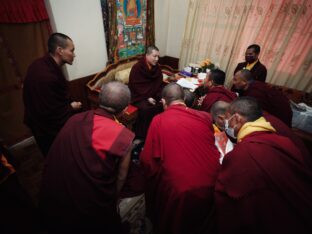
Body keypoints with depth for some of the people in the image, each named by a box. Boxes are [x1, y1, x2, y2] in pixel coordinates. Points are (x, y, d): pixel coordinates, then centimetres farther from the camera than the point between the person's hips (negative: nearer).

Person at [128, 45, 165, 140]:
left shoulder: (157, 68, 5)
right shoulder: (137, 68, -12)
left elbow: (160, 84, 7)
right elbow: (135, 86, -16)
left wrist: (160, 96, -11)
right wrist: (147, 98, -23)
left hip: (153, 95, 6)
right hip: (139, 96, -5)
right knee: (146, 109, -32)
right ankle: (140, 135, -14)